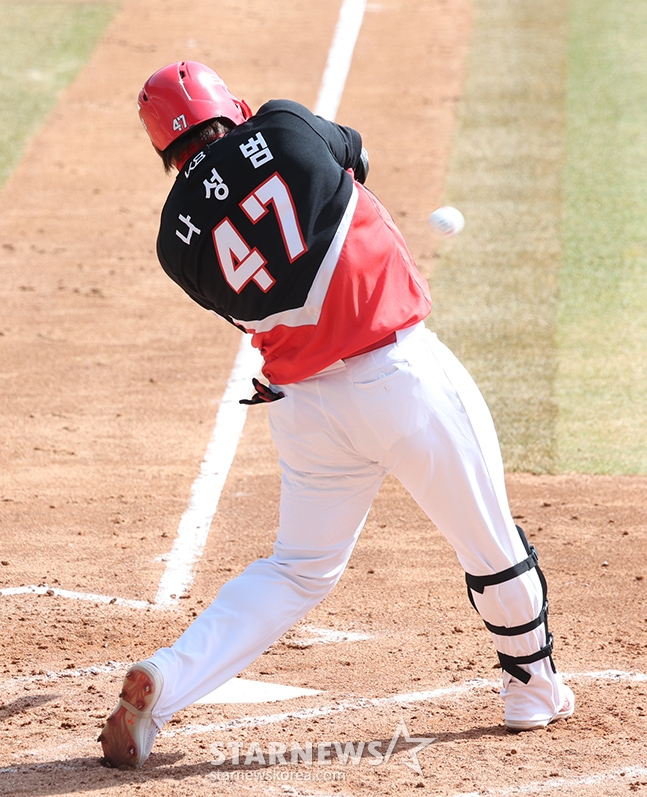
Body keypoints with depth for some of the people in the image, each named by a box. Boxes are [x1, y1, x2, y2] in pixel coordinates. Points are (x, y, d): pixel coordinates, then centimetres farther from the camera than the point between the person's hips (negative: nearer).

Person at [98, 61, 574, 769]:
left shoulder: (179, 238, 0)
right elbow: (353, 154, 15)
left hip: (306, 410, 3)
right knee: (492, 546, 17)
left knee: (300, 569, 18)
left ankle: (166, 679, 1)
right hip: (405, 378, -3)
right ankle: (534, 688, 34)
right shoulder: (283, 131, -7)